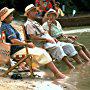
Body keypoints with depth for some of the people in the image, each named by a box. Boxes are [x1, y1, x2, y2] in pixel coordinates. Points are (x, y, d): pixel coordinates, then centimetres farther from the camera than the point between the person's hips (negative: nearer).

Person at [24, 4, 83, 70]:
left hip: (49, 42, 10)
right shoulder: (28, 24, -3)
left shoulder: (35, 23, 28)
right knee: (57, 47, -37)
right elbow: (33, 37, -15)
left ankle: (79, 62, -14)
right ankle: (69, 65, -45)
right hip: (42, 44, -10)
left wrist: (52, 38, 9)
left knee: (69, 45, -4)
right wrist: (46, 39, -18)